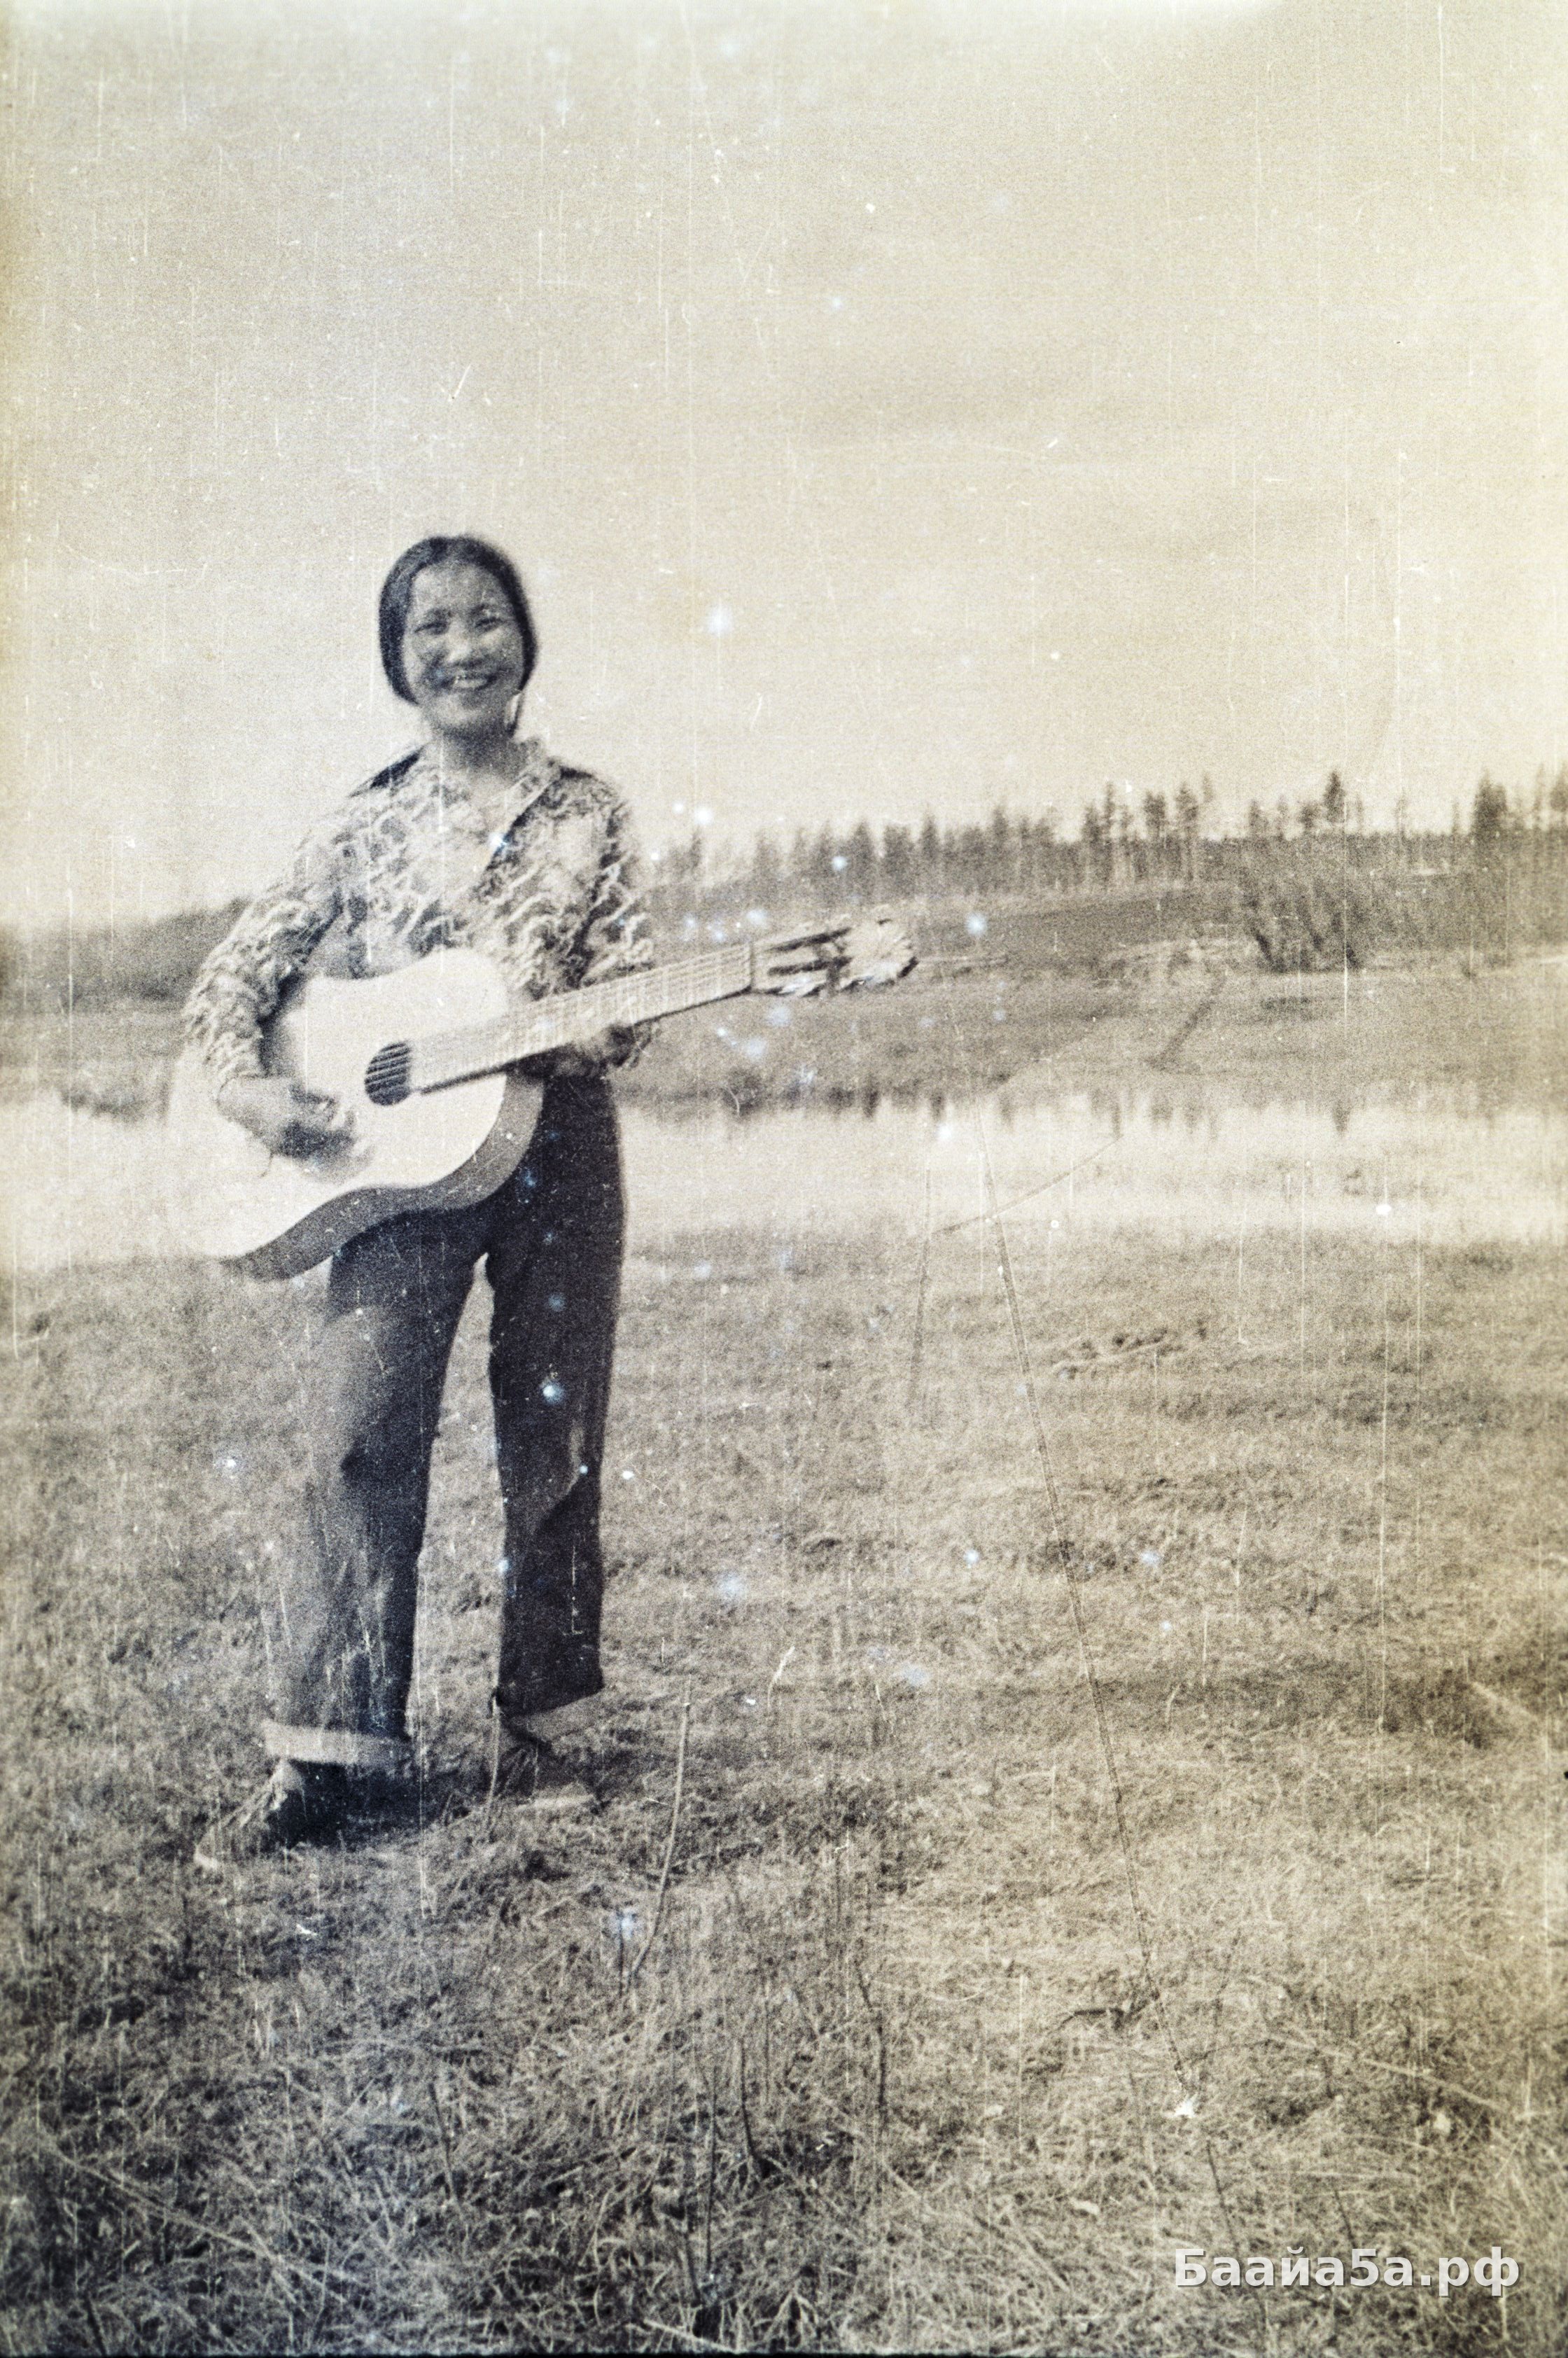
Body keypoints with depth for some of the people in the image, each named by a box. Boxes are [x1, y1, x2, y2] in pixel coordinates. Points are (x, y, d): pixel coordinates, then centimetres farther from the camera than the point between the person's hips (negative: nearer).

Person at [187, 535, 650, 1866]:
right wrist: (249, 1089, -9)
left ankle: (536, 1729, 20)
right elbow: (236, 974, 7)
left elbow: (626, 983, 4)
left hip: (556, 1146, 1)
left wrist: (602, 1034, -18)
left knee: (556, 1445, 5)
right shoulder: (366, 826, 6)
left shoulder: (587, 814, 7)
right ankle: (319, 1760, -1)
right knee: (360, 1439, -8)